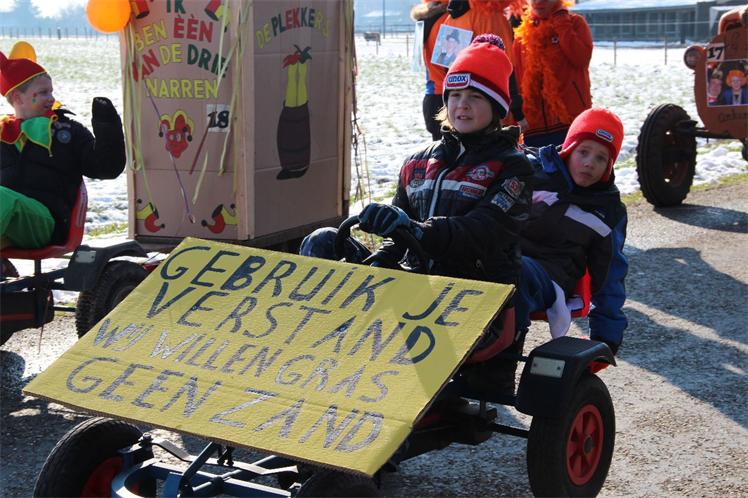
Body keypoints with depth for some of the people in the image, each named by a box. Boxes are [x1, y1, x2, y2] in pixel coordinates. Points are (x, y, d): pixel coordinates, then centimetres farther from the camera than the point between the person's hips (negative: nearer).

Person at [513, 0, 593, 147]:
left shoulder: (574, 23, 5)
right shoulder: (523, 33, 13)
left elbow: (582, 58, -12)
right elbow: (518, 77, 13)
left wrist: (561, 24, -7)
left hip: (572, 119, -4)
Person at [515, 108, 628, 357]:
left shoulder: (610, 211, 21)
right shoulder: (533, 168, 14)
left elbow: (610, 277, 24)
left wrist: (607, 337, 18)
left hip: (549, 276, 0)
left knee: (519, 271, -40)